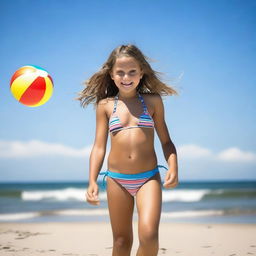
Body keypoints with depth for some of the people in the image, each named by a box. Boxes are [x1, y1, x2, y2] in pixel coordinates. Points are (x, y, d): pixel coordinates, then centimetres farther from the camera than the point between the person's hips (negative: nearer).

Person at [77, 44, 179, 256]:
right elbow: (99, 147, 4)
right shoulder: (105, 105, 5)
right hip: (116, 180, 1)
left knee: (149, 235, -18)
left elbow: (166, 141, 8)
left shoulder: (153, 101, 5)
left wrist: (173, 167, -9)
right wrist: (92, 181, -7)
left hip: (149, 178, -1)